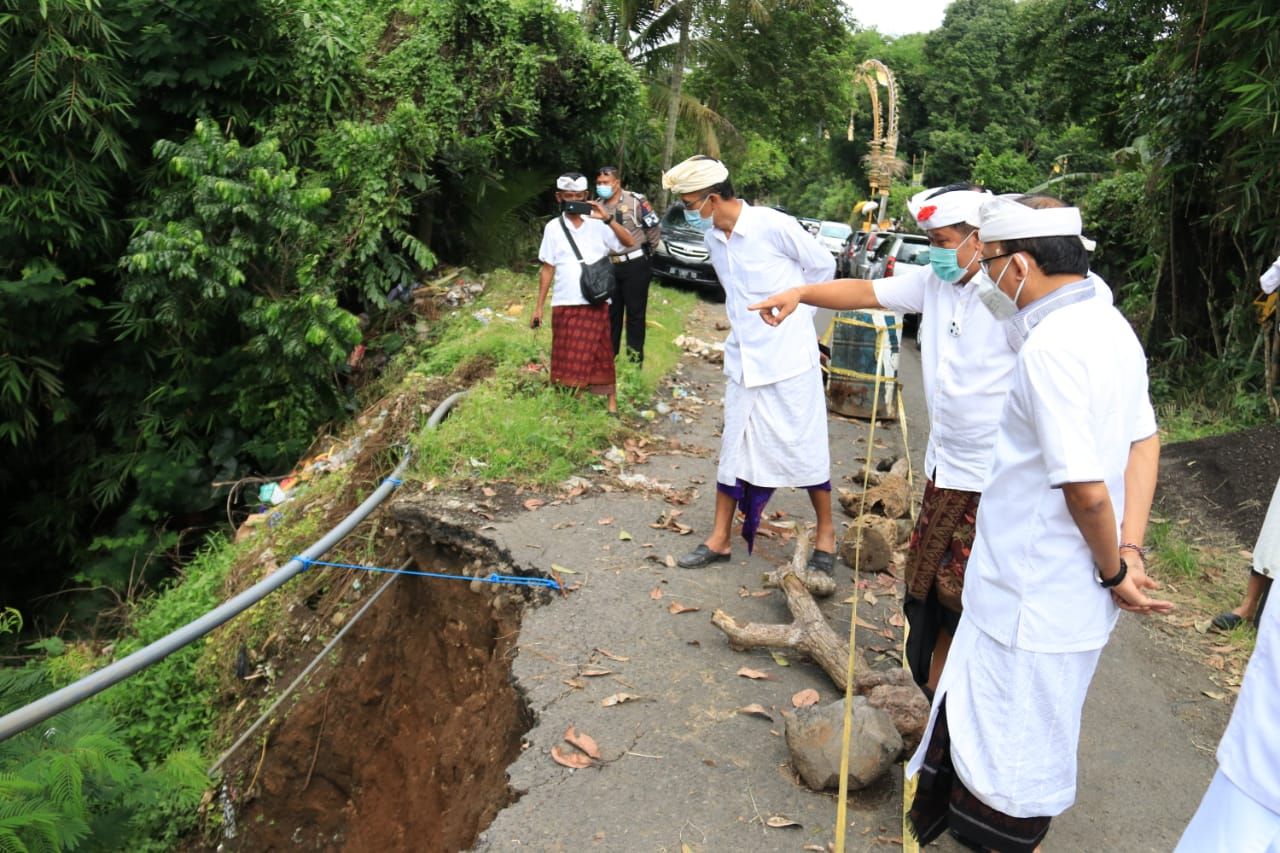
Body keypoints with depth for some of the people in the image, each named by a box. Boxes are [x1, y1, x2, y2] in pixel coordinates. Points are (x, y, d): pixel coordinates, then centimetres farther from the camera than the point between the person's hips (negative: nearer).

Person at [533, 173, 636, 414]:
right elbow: (547, 269, 5)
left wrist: (607, 219, -16)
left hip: (595, 303, -1)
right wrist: (539, 306, 3)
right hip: (564, 304, 1)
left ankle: (612, 403, 8)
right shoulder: (553, 227, 4)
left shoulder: (597, 225, 2)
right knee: (567, 358, 4)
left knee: (600, 355, 3)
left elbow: (629, 243, -7)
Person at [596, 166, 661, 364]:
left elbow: (654, 228, -3)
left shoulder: (636, 201, -7)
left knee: (635, 313, 3)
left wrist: (646, 252, 5)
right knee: (611, 313, 12)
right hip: (610, 267, 5)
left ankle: (635, 358, 11)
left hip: (635, 266, -5)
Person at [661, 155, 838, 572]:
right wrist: (746, 325, 8)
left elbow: (823, 264, -2)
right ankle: (720, 538, 21)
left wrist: (793, 312, 6)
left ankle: (825, 533, 22)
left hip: (788, 358, -6)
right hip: (743, 360, 6)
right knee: (734, 448, 10)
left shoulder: (774, 226, -16)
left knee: (803, 446, 4)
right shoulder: (713, 237, 4)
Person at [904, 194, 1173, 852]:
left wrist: (1113, 570, -10)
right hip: (1073, 592, 10)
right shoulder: (1109, 325, 6)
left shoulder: (1050, 347, -25)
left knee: (1015, 748, 10)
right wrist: (1129, 551, 1)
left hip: (1032, 600, -10)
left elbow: (1085, 488, -26)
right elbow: (1144, 441, 8)